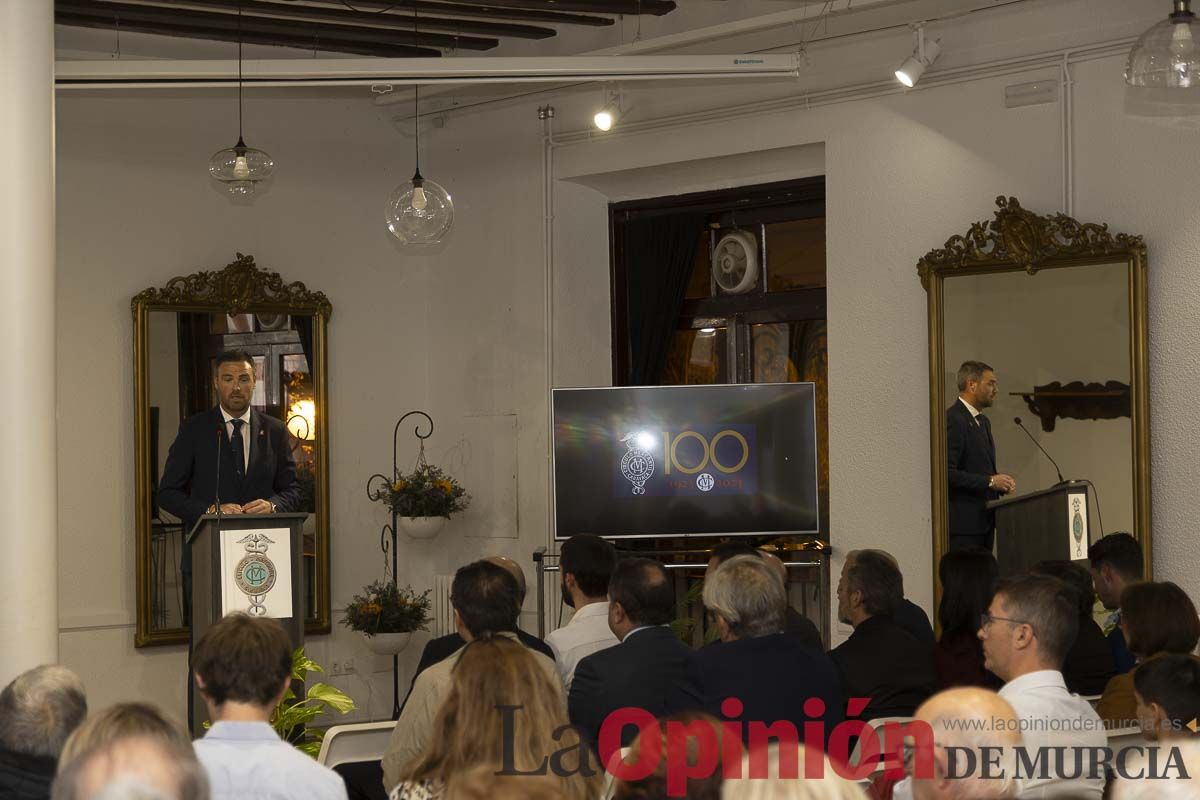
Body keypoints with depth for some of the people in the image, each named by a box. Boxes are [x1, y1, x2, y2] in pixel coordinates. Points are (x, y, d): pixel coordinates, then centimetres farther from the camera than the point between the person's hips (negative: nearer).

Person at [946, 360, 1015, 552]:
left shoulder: (983, 422, 19)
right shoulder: (952, 420, -13)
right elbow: (948, 473, -21)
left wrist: (1000, 481, 5)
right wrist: (990, 481, -18)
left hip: (984, 521, 9)